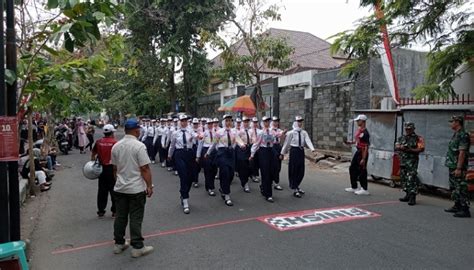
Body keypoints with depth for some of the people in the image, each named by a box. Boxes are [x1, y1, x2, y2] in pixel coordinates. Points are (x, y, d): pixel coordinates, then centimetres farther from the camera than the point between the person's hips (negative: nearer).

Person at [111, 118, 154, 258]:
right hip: (136, 189, -6)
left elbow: (114, 168, 12)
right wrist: (149, 186, -9)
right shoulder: (139, 146, -16)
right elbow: (145, 169, -17)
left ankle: (118, 244, 26)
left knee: (120, 216, 15)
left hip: (119, 188, 6)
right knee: (135, 218, 1)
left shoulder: (116, 146, 4)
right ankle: (137, 247, 9)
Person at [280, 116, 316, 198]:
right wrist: (282, 153, 2)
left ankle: (296, 186, 31)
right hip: (294, 151, -5)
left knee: (301, 171, 12)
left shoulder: (304, 132, 4)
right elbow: (286, 143, -2)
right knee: (294, 171, 1)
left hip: (301, 151, 5)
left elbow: (308, 141, -10)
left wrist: (312, 148, -27)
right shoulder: (291, 133, -8)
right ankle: (294, 189, 11)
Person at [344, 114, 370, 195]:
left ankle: (364, 190, 11)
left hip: (363, 153, -10)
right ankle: (354, 187, 27)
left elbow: (366, 147, -22)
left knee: (362, 171, -1)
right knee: (352, 169, 15)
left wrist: (363, 159, -24)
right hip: (358, 152, 10)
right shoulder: (359, 130, 8)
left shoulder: (365, 133, -21)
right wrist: (351, 142, 8)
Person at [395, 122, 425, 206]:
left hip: (412, 162, -6)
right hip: (403, 161, 6)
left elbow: (421, 148, -11)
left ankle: (412, 198, -8)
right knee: (404, 179, 11)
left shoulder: (418, 138, -2)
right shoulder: (401, 138, 15)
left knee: (411, 179, -11)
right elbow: (396, 147, 9)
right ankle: (408, 195, 23)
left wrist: (410, 150, -19)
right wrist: (401, 147, -12)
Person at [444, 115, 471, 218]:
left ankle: (465, 210, -2)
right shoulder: (456, 135, 15)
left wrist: (459, 168, -24)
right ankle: (457, 206, 26)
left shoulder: (463, 135, -16)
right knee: (454, 187, 16)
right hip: (452, 167, 10)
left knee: (461, 188, -7)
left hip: (458, 168, -10)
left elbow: (462, 153, -21)